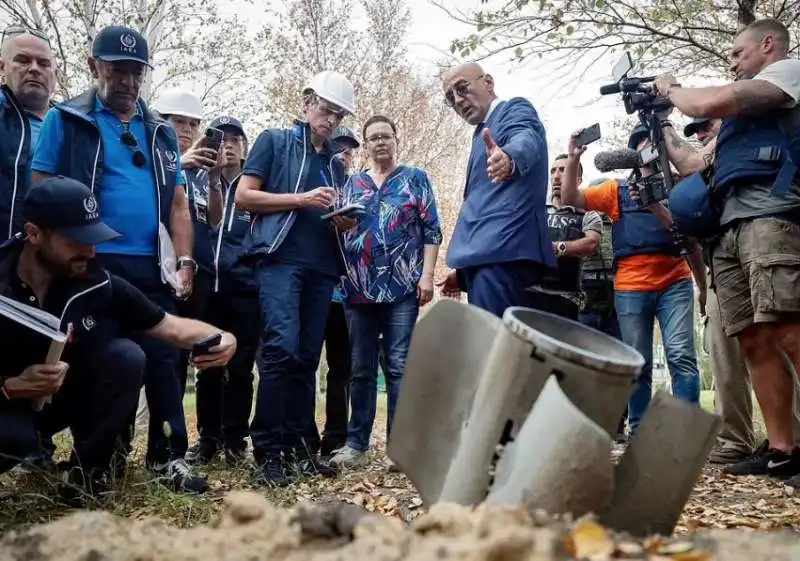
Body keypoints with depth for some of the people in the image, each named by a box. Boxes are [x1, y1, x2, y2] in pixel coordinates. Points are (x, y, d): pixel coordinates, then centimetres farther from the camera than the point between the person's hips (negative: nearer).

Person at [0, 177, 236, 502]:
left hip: (68, 398, 3)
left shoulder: (97, 284, -17)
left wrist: (219, 338, -31)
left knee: (127, 356, -24)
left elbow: (171, 326, -12)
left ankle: (87, 468, -6)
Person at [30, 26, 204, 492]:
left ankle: (170, 456, 7)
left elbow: (178, 203, 14)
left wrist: (184, 261, 3)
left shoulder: (161, 133, 16)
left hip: (151, 266, 3)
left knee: (163, 359, 0)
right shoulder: (66, 120, 5)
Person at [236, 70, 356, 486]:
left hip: (322, 266, 6)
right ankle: (268, 451, -11)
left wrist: (345, 220, 4)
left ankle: (296, 447, 10)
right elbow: (243, 196, -1)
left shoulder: (335, 164, 25)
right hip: (281, 258, -6)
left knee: (307, 358, 4)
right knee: (282, 348, -18)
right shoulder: (274, 141, 9)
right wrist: (301, 199, -9)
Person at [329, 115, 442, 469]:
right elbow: (340, 230, 22)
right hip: (360, 288, 3)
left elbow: (431, 230, 2)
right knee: (361, 369, 5)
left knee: (399, 368, -5)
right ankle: (356, 444, 12)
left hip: (402, 286, -3)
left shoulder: (415, 179, 10)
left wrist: (427, 275, -8)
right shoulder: (353, 184, 18)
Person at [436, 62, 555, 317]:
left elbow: (526, 140, -23)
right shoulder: (483, 133, 28)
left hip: (503, 252, -9)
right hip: (486, 254, 9)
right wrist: (462, 270, 32)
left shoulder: (515, 109, 2)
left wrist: (509, 158, -48)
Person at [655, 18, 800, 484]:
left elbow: (709, 103, -6)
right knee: (754, 341, 1)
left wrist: (670, 88, 14)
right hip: (730, 230, 9)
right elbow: (693, 163, 38)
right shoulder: (742, 117, 34)